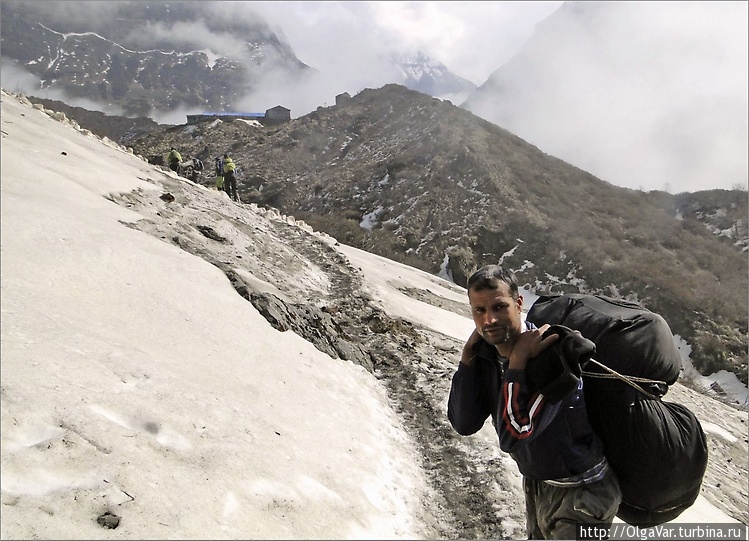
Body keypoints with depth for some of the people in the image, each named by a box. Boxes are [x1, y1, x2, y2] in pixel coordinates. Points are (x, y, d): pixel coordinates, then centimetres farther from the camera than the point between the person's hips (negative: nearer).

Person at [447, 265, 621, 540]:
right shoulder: (486, 353, -10)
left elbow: (513, 437, -35)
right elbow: (464, 424, -15)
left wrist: (517, 362, -37)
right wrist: (468, 356, -22)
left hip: (579, 496, -7)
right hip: (536, 486, 7)